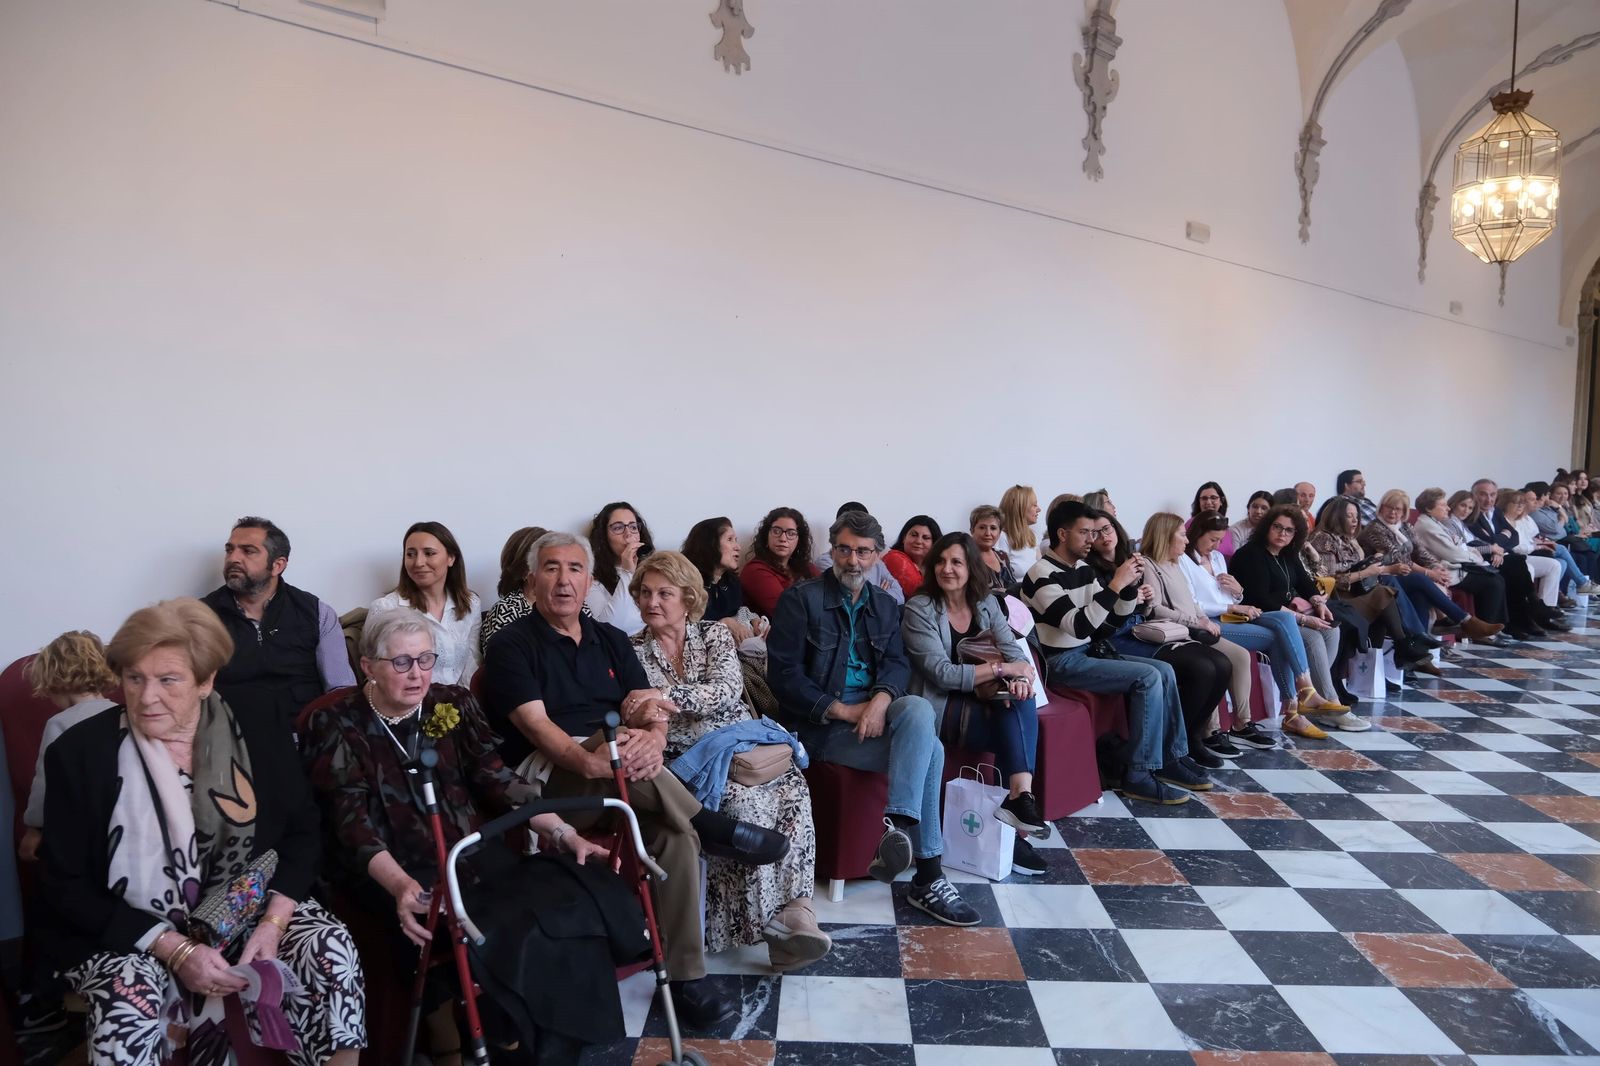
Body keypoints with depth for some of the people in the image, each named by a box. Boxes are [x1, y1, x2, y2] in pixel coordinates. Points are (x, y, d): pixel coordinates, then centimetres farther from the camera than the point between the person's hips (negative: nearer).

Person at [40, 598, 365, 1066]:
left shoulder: (259, 735, -2)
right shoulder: (80, 753, -7)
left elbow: (302, 831, 3)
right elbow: (67, 887, -7)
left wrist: (273, 921, -15)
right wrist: (175, 949, -18)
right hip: (127, 934, -2)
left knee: (331, 947, -22)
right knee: (129, 1004, -33)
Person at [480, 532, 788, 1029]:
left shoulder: (611, 639, 15)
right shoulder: (511, 645, 0)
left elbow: (651, 711, 4)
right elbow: (535, 725, -15)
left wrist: (653, 738, -22)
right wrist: (590, 761, -34)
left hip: (619, 777, 4)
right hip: (548, 774, -4)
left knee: (677, 834, -24)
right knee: (614, 727, -34)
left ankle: (686, 975, -11)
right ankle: (711, 826, -19)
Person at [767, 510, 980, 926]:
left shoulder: (885, 605, 15)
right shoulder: (800, 599, -4)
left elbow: (898, 664, 5)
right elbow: (782, 674, -10)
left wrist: (881, 700, -20)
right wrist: (843, 710, -17)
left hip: (874, 709, 5)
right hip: (821, 722, -5)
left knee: (919, 709, -30)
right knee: (928, 750, -25)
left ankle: (898, 827, -31)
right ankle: (928, 878, -23)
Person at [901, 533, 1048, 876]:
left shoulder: (986, 604, 9)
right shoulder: (919, 609, -9)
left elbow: (1015, 651, 0)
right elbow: (943, 674, -17)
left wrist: (1020, 675, -25)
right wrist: (1001, 668, -20)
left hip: (981, 702, 6)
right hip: (941, 707, -5)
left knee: (1022, 700, -26)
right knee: (1020, 729, -25)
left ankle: (1019, 797, -28)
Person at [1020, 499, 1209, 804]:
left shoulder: (1083, 568, 9)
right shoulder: (1042, 575, -18)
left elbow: (1116, 617, 13)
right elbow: (1079, 626, -27)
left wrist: (1130, 584, -5)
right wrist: (1115, 584, -27)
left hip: (1088, 652, 9)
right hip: (1062, 662, -9)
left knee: (1164, 671, 0)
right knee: (1148, 677, -19)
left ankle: (1171, 758, 11)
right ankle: (1138, 776, -13)